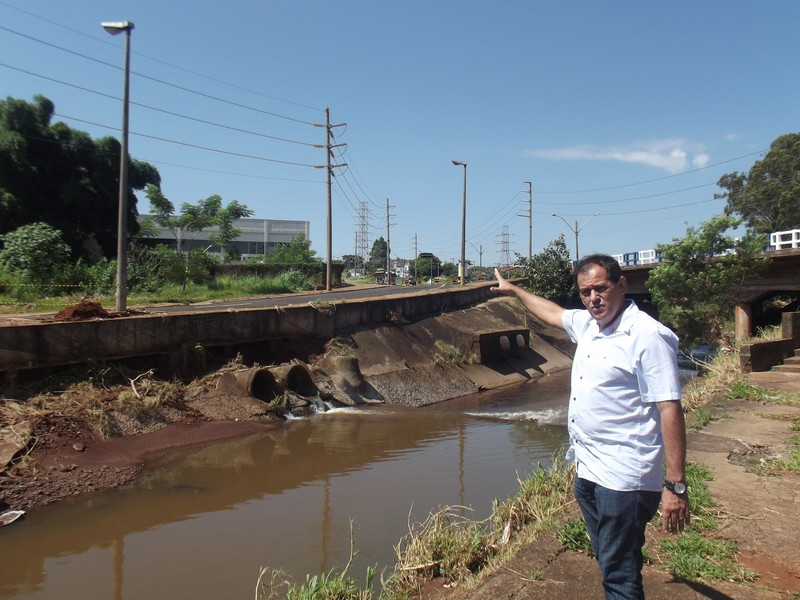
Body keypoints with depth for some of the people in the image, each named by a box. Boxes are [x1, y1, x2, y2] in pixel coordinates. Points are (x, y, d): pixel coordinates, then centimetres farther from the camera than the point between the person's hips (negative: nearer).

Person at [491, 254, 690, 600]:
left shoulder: (649, 335, -15)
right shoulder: (587, 324, 9)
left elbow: (670, 410, -18)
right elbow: (552, 313, 30)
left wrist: (676, 486, -20)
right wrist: (514, 291, 43)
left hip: (624, 478, -8)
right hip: (587, 470, 8)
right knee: (610, 566, 18)